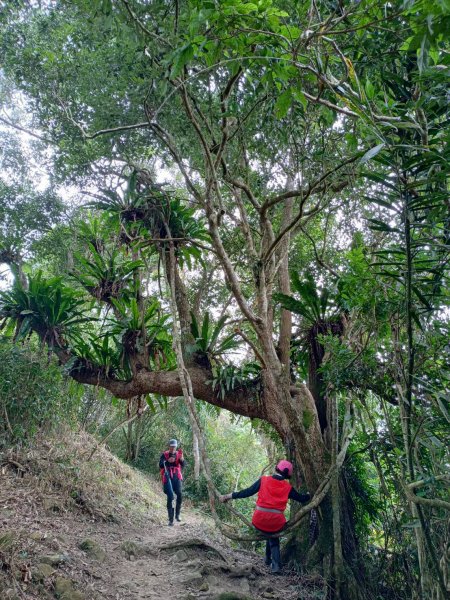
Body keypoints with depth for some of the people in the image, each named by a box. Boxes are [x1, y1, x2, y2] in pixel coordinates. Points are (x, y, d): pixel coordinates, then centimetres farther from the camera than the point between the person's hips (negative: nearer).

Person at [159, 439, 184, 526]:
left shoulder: (178, 454, 7)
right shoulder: (164, 455, 0)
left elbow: (183, 465, -7)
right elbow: (160, 465, -13)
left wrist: (181, 458, -28)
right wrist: (168, 461, -31)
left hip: (176, 477, 2)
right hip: (167, 477, -2)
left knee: (180, 494, -15)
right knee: (170, 497, -10)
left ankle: (177, 514, 6)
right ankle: (170, 519, -2)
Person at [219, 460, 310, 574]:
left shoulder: (263, 480, 1)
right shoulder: (288, 487, 4)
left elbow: (247, 492, 1)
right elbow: (301, 498, 16)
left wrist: (229, 496, 8)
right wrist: (310, 495, 36)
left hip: (259, 522, 1)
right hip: (276, 524, -1)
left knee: (269, 535, 31)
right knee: (273, 537, 27)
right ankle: (276, 565, 14)